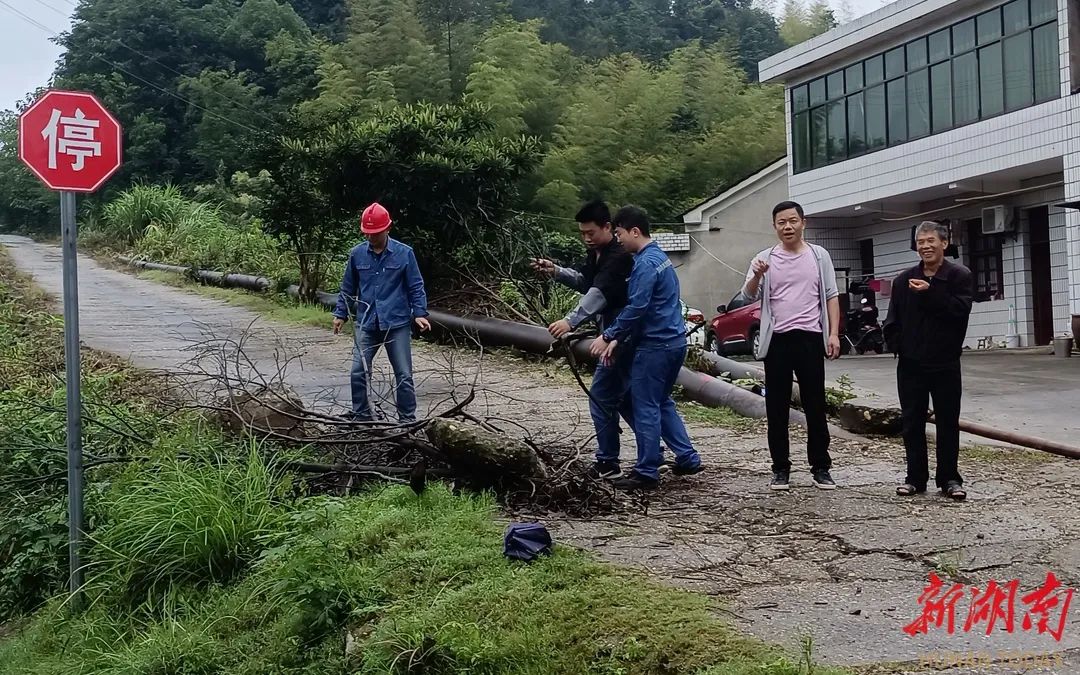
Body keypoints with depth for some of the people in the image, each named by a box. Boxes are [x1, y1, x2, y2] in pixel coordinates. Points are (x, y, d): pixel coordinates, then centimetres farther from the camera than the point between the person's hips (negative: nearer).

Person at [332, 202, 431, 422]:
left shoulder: (404, 254, -3)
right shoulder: (357, 254, 4)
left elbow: (416, 287, 0)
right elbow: (348, 288, 13)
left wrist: (420, 313, -9)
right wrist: (340, 314, 11)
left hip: (397, 324, -2)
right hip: (366, 324, 2)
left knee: (404, 375, 2)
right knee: (358, 373, -1)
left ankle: (408, 420, 13)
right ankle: (361, 418, 13)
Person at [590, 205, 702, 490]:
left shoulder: (645, 263, -16)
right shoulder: (659, 257, 16)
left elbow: (636, 308, -22)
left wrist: (608, 336, -12)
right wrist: (617, 339, 17)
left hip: (655, 345, -10)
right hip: (674, 341, 10)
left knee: (646, 407, -2)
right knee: (662, 403, 19)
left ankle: (647, 473, 3)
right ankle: (687, 458, 21)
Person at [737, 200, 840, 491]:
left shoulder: (819, 255, 7)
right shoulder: (764, 259, 5)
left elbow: (831, 296, 8)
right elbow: (748, 296, -5)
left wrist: (834, 334, -2)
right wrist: (757, 276, -25)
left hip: (810, 338, 0)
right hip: (777, 340, 0)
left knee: (815, 406, 5)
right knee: (777, 408, 4)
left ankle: (821, 467, 12)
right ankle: (781, 469, 13)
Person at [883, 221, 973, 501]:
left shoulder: (960, 276, -2)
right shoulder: (904, 280, 8)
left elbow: (961, 310, -18)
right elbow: (893, 320, 10)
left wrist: (930, 293, -23)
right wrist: (897, 345, -4)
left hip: (945, 363, -3)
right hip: (911, 364, 3)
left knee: (948, 422, 4)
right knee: (911, 422, 6)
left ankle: (949, 478, 14)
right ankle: (915, 477, 14)